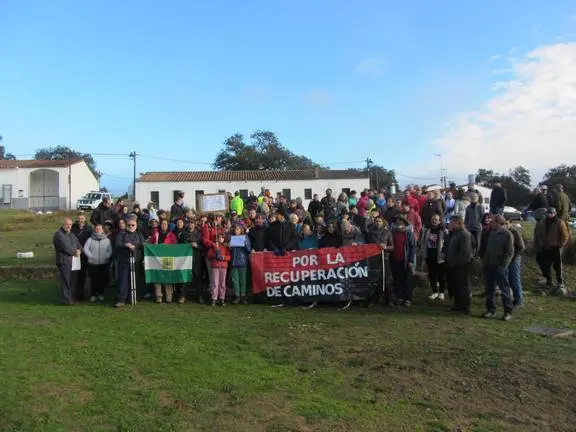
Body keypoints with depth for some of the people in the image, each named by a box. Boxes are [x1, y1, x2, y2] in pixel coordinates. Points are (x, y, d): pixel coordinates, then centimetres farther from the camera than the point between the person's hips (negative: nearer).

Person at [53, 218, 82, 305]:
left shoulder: (72, 234, 21)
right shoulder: (58, 234, -6)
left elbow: (78, 244, 17)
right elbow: (65, 246, -16)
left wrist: (79, 250, -5)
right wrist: (74, 252, -8)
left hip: (73, 261, 8)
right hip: (64, 261, -8)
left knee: (72, 281, 11)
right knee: (65, 281, -8)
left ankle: (71, 297, 19)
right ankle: (66, 299, -5)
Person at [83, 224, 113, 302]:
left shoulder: (107, 240, 8)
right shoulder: (90, 240, 5)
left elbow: (110, 250, 6)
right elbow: (85, 249, -1)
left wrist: (107, 257, -7)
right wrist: (90, 256, -8)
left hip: (104, 264, 1)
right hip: (93, 264, -1)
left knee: (103, 280, 4)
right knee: (93, 280, 2)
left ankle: (101, 294, 18)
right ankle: (93, 295, 13)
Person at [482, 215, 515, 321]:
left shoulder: (507, 234, -8)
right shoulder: (492, 233, 14)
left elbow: (509, 252, -12)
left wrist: (503, 264, -19)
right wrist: (485, 260, 11)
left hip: (500, 266, -7)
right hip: (489, 265, 7)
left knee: (504, 289, 0)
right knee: (489, 288, 11)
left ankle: (508, 312, 7)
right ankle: (491, 309, 21)